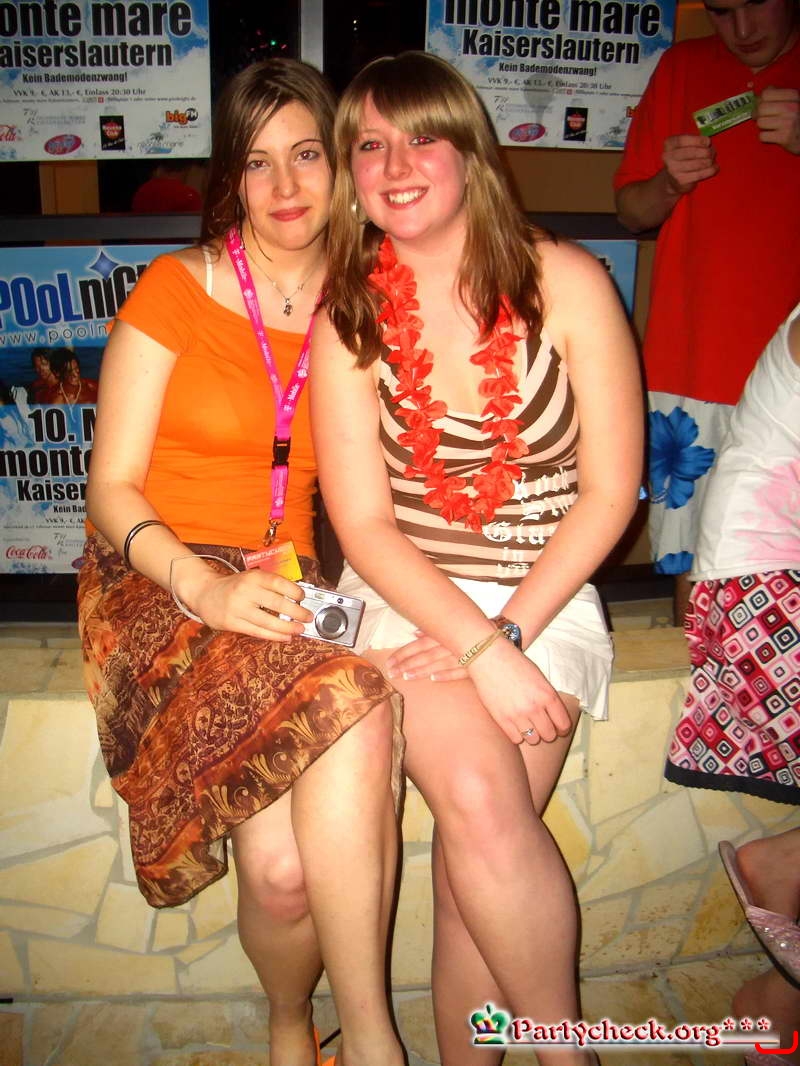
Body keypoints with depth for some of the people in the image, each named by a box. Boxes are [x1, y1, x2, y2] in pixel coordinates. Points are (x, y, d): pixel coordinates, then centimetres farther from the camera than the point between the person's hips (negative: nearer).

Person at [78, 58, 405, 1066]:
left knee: (285, 859, -26)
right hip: (159, 579, -2)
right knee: (354, 715, -32)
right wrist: (205, 585, -20)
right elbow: (112, 489, -2)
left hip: (292, 592, 3)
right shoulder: (177, 287, 1)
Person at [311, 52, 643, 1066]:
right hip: (407, 593, 1)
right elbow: (363, 522, -4)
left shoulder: (565, 282, -2)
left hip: (547, 597, 0)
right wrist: (479, 653, -15)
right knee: (480, 801, -23)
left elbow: (610, 492, -3)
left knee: (475, 843, -18)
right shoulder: (348, 317, 1)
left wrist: (510, 633, -12)